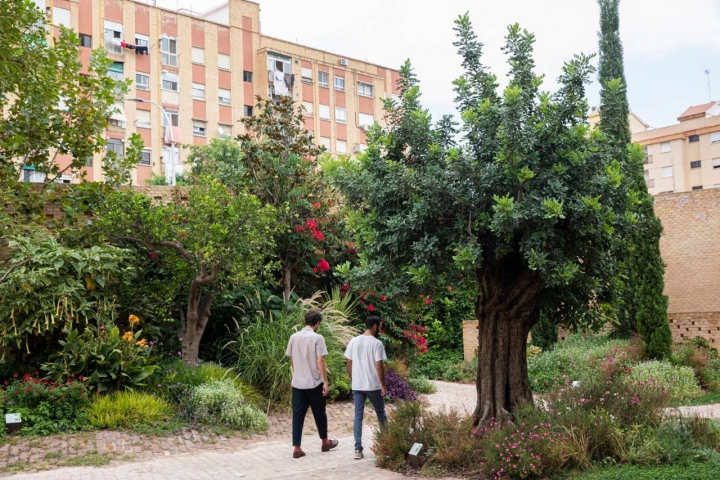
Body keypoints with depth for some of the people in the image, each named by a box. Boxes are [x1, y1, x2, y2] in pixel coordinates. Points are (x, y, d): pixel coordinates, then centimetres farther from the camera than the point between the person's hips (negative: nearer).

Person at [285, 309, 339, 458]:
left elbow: (291, 360, 11)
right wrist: (325, 382, -10)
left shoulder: (294, 337, 3)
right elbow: (320, 361, -15)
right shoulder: (317, 338, -12)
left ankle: (296, 448, 3)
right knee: (319, 413, 13)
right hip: (314, 383, -4)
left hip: (297, 383, 4)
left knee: (298, 415, 6)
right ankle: (325, 442, 28)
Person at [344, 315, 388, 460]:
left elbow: (349, 365, 7)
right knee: (381, 414, 14)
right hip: (373, 386, -4)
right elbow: (379, 366, -14)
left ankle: (358, 449, 1)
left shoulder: (353, 341, 3)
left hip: (357, 386, 4)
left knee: (358, 416, 5)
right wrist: (383, 386, -6)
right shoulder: (377, 343, -12)